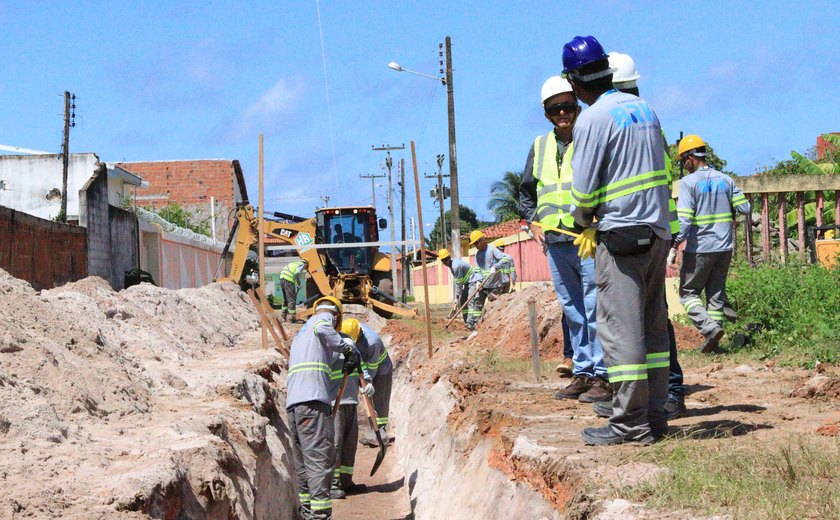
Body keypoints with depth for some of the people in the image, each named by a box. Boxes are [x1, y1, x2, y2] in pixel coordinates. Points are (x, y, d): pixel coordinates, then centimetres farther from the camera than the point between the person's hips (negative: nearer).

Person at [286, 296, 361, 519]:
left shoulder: (301, 332, 32)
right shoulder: (324, 317, 8)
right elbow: (322, 330, -15)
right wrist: (348, 348, -9)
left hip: (292, 401, 8)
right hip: (313, 400, -8)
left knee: (302, 459, 13)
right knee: (320, 457, -12)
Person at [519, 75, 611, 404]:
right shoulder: (540, 146, 16)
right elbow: (526, 190, 28)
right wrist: (532, 222, 14)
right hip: (555, 242, 6)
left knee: (595, 309, -7)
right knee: (572, 311, 11)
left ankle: (602, 376, -3)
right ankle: (582, 372, 18)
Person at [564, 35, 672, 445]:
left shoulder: (593, 120, -12)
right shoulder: (645, 109, 11)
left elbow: (584, 187, -12)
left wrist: (584, 221, 9)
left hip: (620, 235, -8)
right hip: (658, 229, 8)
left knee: (620, 327, -3)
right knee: (653, 325, 12)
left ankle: (630, 423, -2)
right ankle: (654, 415, 16)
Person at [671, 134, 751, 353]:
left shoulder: (689, 182, -11)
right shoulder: (725, 180, 6)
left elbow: (683, 220, -18)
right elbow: (745, 208, 6)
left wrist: (674, 247, -13)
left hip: (699, 249, -5)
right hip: (724, 248, 5)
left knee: (688, 293, 6)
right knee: (716, 294, 12)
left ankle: (710, 328, -13)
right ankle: (713, 337, 9)